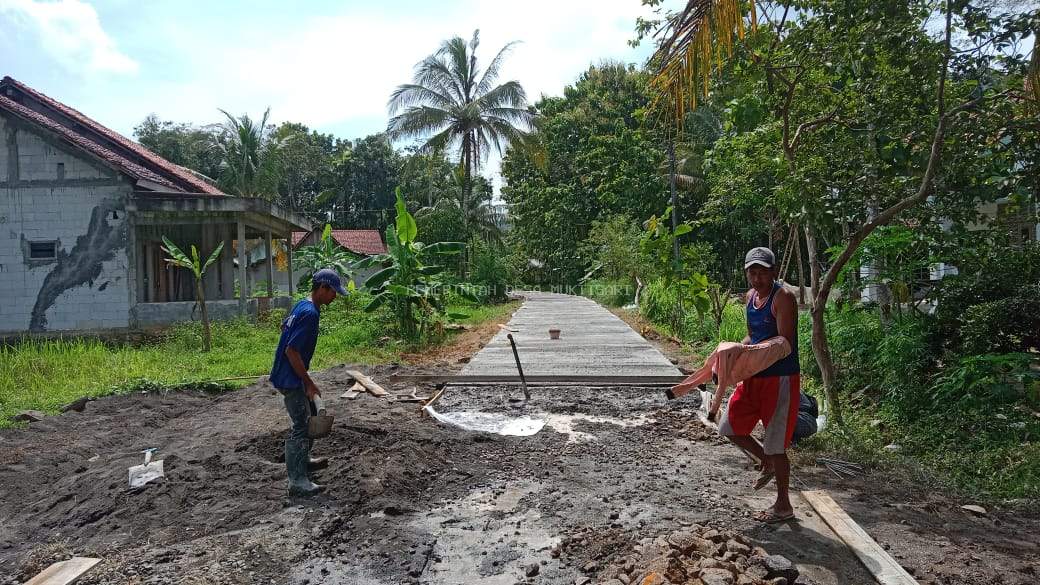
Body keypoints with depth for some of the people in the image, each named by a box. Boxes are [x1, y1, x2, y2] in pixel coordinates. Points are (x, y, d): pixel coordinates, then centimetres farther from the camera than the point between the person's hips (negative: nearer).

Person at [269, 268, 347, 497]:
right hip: (290, 378, -10)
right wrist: (309, 383, -19)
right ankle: (298, 481, 0)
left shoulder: (303, 305, 6)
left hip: (289, 373, 10)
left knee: (308, 414, 23)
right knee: (301, 425, -6)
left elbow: (284, 325, 23)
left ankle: (303, 460, 39)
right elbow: (291, 351, -27)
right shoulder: (310, 313, -25)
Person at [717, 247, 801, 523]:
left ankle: (783, 506, 21)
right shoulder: (751, 296, 8)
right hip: (754, 376, 8)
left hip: (781, 378, -8)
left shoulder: (783, 297, -16)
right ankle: (767, 464, 35)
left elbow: (785, 342, -22)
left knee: (775, 444, 2)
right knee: (729, 427, 12)